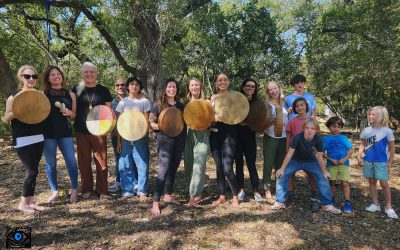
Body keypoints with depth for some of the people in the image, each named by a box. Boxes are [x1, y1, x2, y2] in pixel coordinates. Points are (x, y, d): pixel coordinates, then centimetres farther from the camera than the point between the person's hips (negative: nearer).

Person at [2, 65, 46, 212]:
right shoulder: (14, 96, -5)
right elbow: (6, 118, -5)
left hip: (38, 138, 5)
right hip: (22, 140, -5)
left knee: (33, 171, 10)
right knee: (32, 171, -4)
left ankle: (30, 202, 21)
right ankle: (23, 203, 13)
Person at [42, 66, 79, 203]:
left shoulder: (70, 95, 7)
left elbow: (75, 116, 11)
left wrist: (69, 113, -9)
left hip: (65, 132, 1)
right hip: (48, 133, 0)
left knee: (71, 162, -4)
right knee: (51, 164, 6)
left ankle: (74, 190, 12)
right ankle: (54, 191, 23)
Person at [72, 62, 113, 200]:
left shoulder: (103, 90, 4)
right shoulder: (77, 89, 6)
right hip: (82, 132, 1)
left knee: (101, 161, 1)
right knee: (84, 161, 8)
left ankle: (102, 190, 13)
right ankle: (87, 189, 23)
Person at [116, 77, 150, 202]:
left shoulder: (144, 101, 2)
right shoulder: (123, 102, 6)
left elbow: (146, 120, 0)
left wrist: (144, 135, -15)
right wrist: (118, 140, 1)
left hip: (140, 138, -2)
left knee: (142, 165, 1)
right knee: (125, 165, 4)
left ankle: (142, 191, 12)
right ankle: (127, 190, 16)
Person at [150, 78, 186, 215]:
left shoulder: (180, 105, 13)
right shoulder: (158, 105, -1)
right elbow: (150, 123, -4)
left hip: (179, 140, 6)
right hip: (164, 139, -5)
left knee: (173, 169, 12)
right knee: (164, 170, -12)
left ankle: (168, 195, 28)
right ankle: (155, 203, -4)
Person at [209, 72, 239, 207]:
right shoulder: (213, 97, 12)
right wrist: (214, 118, -6)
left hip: (229, 134, -4)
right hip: (215, 134, 4)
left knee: (227, 168, -10)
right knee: (219, 167, 8)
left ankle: (235, 196, 10)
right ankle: (222, 196, 23)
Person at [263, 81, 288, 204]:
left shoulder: (284, 103, 10)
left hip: (283, 138, 4)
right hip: (270, 138, -4)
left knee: (281, 165, 10)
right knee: (268, 165, 0)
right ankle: (268, 192, 7)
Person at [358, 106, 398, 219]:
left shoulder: (387, 131, -9)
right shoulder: (366, 130, 0)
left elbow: (392, 148, -2)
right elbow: (362, 144, 12)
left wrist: (390, 162, -3)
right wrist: (359, 156, 0)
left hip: (381, 162, -4)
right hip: (368, 161, 4)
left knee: (384, 183, -3)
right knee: (372, 182, 12)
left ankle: (388, 207, 13)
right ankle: (375, 204, 24)